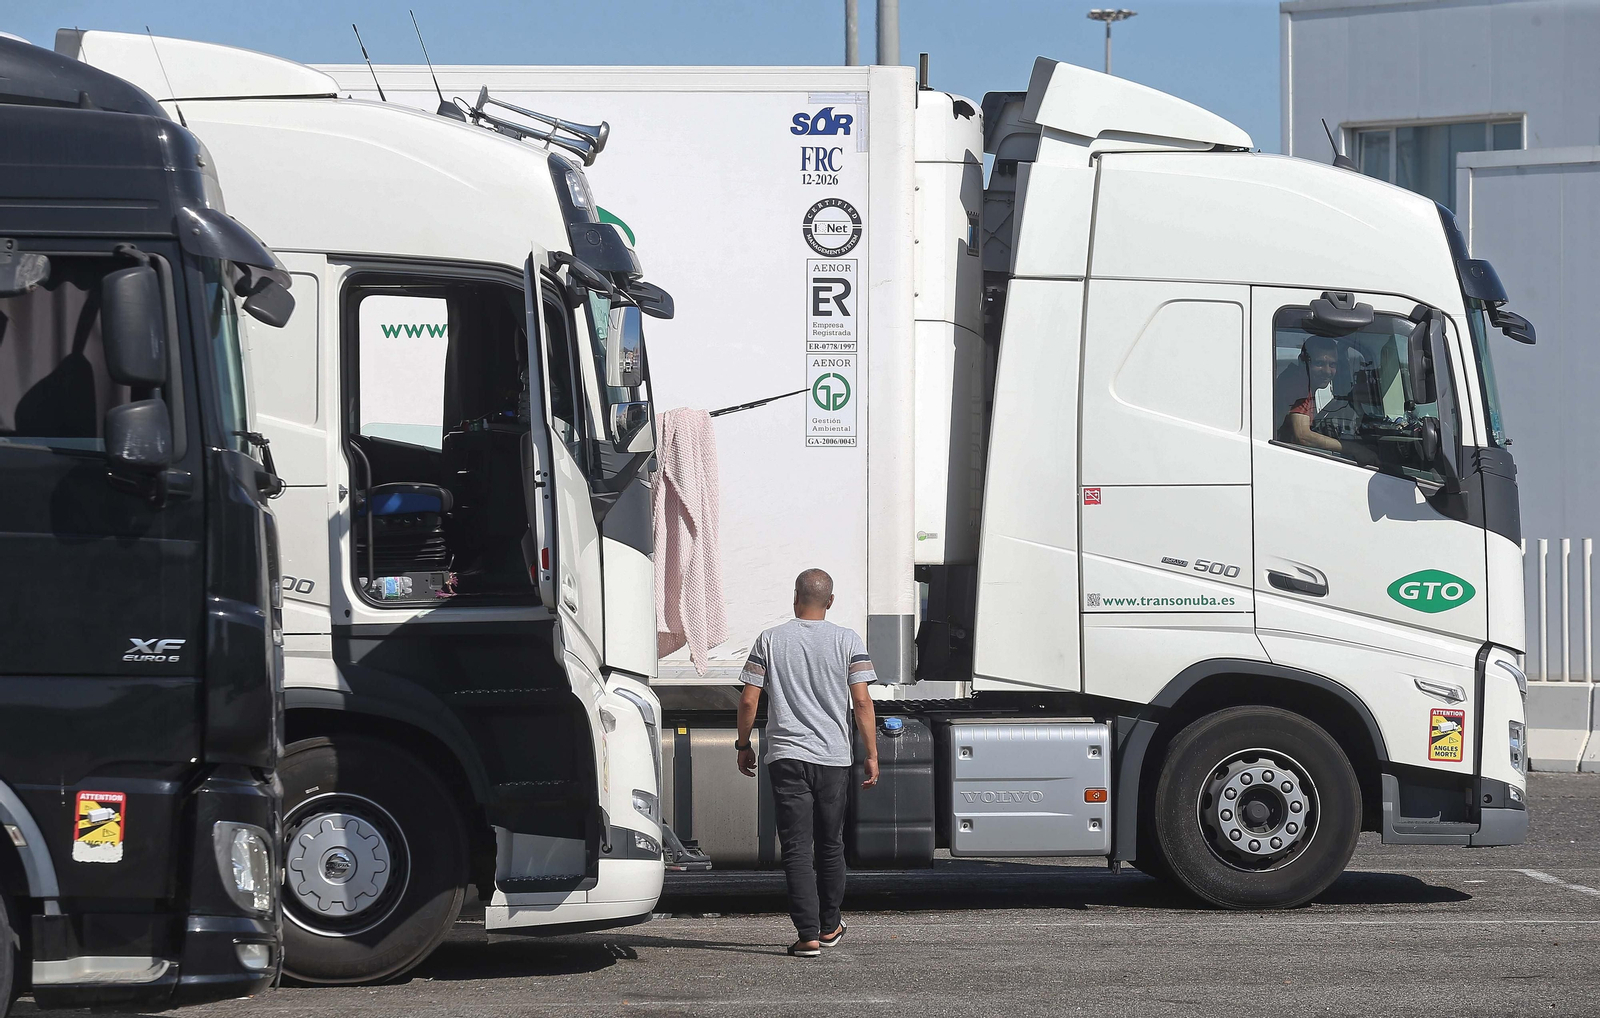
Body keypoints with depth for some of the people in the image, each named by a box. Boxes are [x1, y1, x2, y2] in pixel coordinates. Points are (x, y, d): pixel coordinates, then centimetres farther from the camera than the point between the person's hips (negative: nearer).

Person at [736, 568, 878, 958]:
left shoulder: (770, 641, 1)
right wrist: (871, 754, 2)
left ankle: (808, 935, -11)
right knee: (830, 845, 17)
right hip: (834, 757, 1)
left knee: (797, 849, -2)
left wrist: (744, 745, 14)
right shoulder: (848, 641, 1)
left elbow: (748, 700, 0)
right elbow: (861, 700, -3)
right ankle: (830, 926, 29)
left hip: (786, 756, -1)